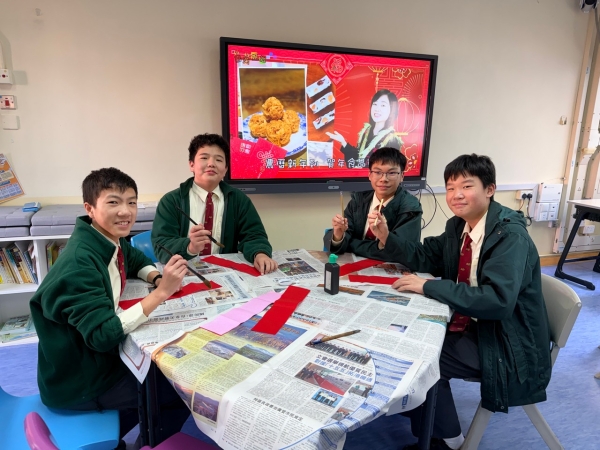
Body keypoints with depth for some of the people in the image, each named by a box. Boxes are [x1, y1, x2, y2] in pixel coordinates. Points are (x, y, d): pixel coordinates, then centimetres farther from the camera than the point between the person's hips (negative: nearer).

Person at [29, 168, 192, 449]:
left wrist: (157, 278, -6)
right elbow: (103, 334, -34)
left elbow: (135, 260, 15)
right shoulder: (79, 264, -30)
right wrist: (162, 291, -37)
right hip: (77, 380, -8)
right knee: (185, 389, -1)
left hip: (98, 354, 8)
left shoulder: (111, 239, -6)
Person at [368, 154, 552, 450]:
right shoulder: (458, 225, 1)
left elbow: (498, 300, -34)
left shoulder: (510, 236, -24)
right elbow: (427, 258, 6)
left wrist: (428, 287, -32)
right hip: (472, 324, 8)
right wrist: (386, 237, -10)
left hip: (506, 343, -8)